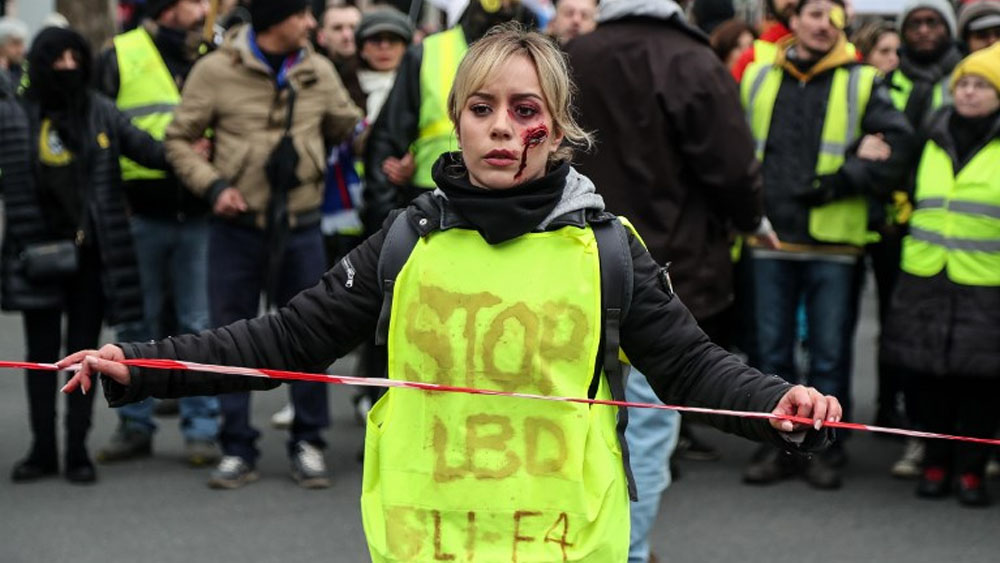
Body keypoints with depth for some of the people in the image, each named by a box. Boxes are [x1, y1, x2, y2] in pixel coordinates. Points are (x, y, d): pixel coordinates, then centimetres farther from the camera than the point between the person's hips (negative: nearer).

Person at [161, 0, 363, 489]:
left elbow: (350, 128, 14)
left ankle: (307, 444, 18)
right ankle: (237, 450, 14)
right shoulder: (216, 71, -6)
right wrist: (212, 185, -15)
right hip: (237, 226, -2)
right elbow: (179, 139, -1)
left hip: (300, 226, 2)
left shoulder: (318, 72, 4)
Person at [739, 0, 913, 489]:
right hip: (771, 238, 2)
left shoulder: (862, 84, 2)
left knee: (830, 353, 3)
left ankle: (826, 448, 14)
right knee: (772, 350, 8)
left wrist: (840, 182, -14)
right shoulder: (758, 78, 10)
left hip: (833, 242, -2)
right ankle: (780, 444, 18)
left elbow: (893, 149, -6)